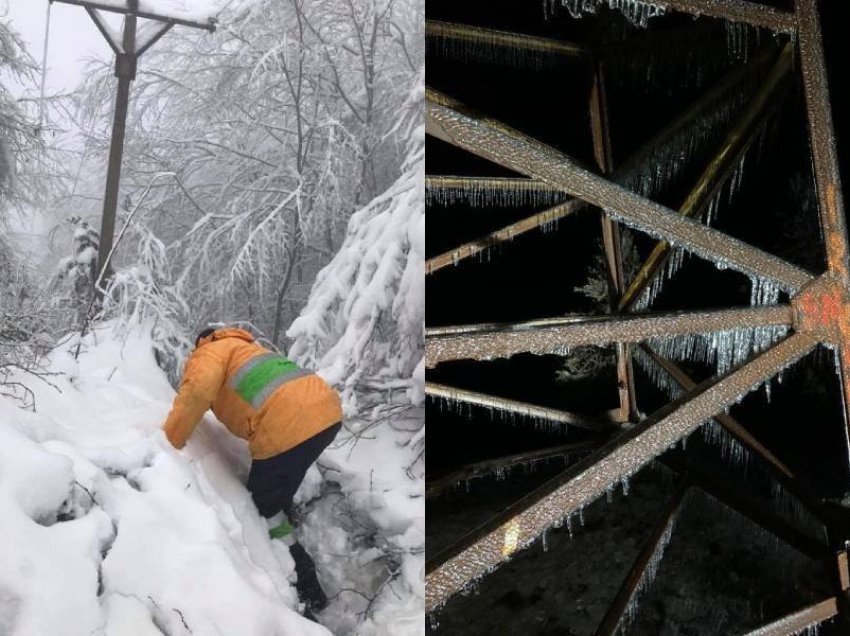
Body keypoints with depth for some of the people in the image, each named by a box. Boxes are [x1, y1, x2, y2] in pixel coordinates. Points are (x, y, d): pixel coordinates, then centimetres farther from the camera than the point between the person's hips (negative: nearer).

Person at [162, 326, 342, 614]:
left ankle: (306, 586, 15)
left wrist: (170, 443, -1)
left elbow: (198, 389, -9)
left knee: (263, 506, 12)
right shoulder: (249, 349, 36)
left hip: (290, 427, -8)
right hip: (328, 410, 8)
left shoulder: (211, 351, 12)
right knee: (278, 495, 29)